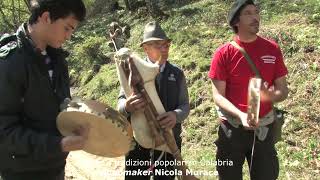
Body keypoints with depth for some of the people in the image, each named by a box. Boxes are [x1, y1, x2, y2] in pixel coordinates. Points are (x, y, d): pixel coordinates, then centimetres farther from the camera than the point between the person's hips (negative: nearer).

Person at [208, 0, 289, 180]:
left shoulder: (273, 49, 0)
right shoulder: (224, 54, -8)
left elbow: (283, 91, 3)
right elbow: (218, 96, -9)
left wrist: (269, 95, -20)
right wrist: (240, 115, -25)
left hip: (264, 128, 2)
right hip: (232, 128, -2)